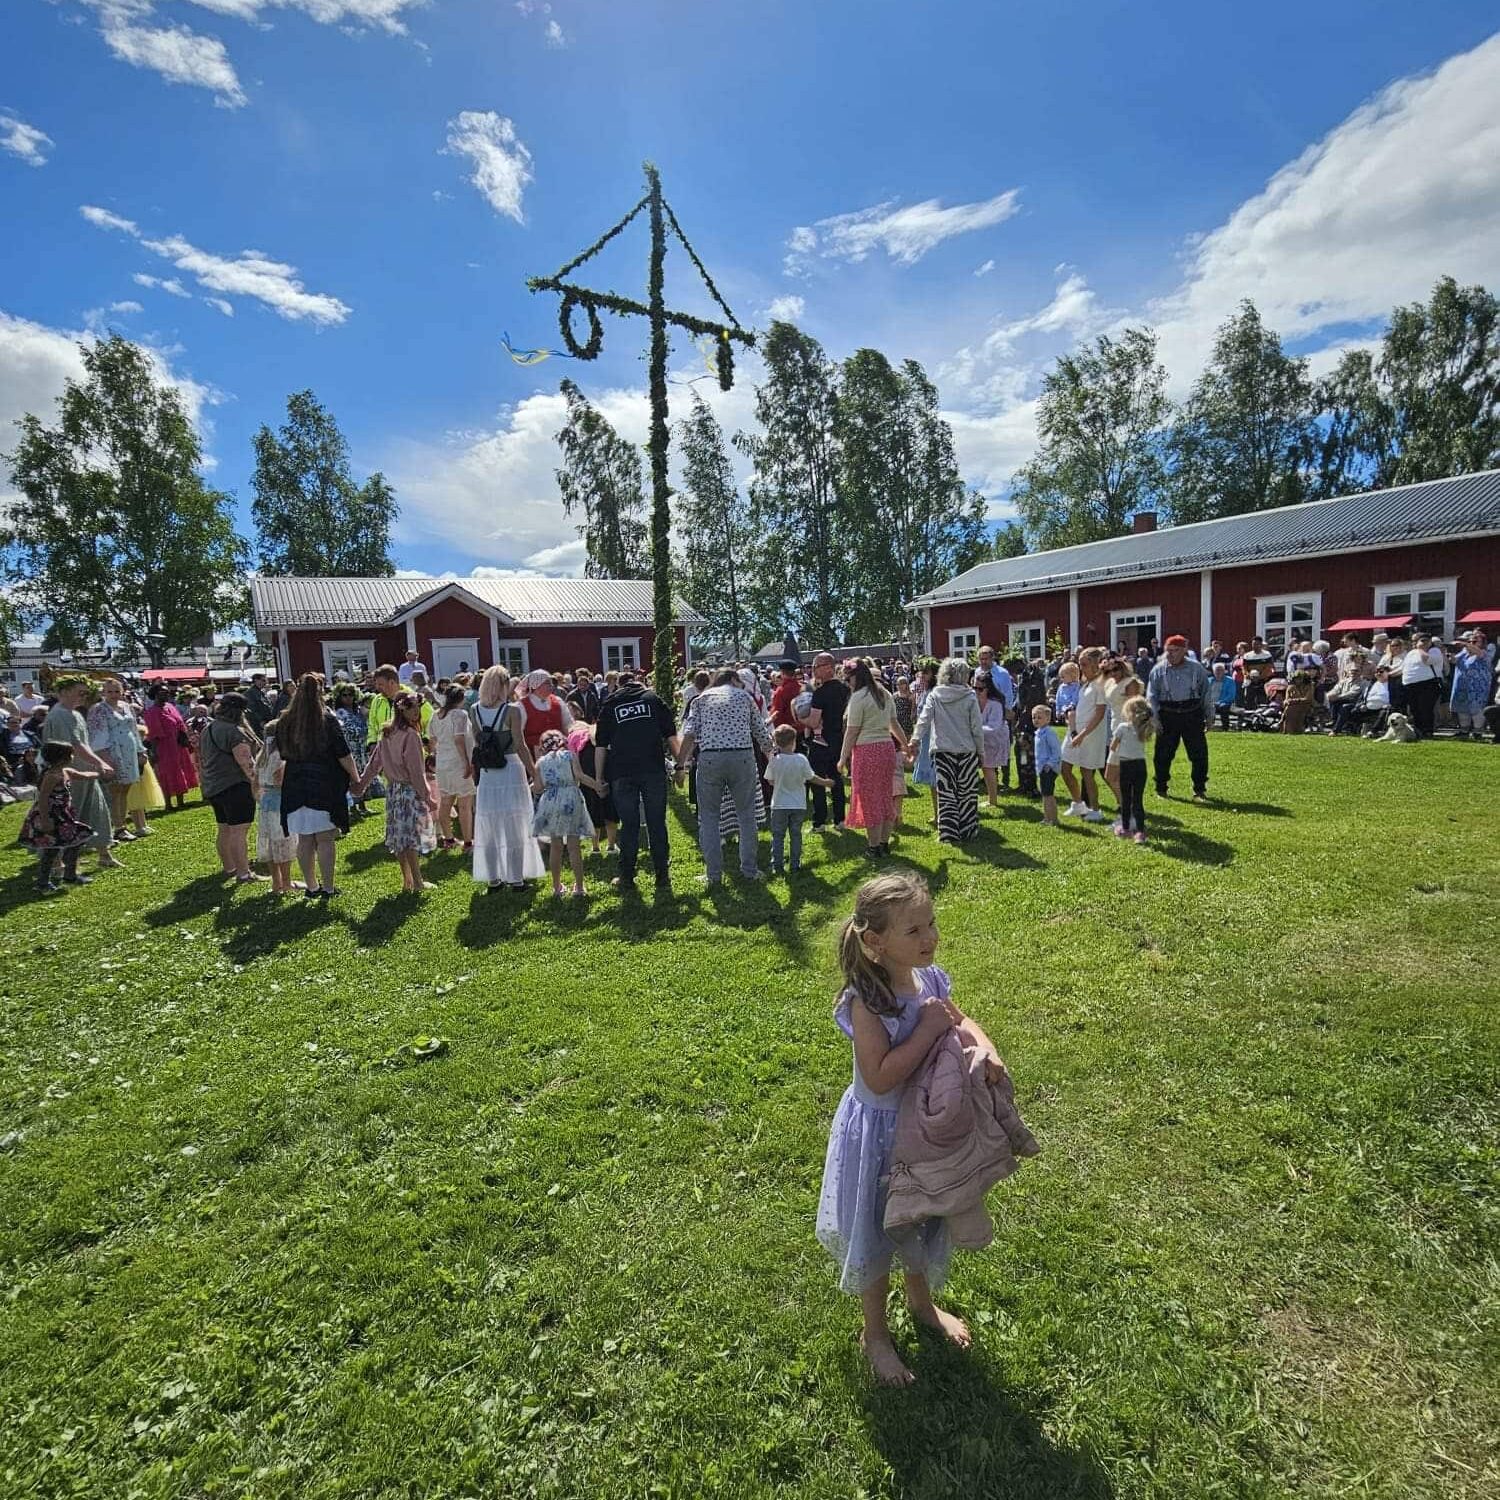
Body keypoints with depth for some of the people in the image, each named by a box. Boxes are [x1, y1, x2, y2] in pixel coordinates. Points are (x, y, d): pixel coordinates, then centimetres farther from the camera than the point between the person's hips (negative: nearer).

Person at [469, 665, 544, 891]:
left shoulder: (475, 710, 1)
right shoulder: (511, 711, -13)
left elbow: (477, 741, 5)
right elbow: (520, 746, -13)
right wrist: (534, 771, -6)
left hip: (486, 773, 4)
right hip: (511, 770, -4)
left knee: (489, 828, 12)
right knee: (515, 828, 7)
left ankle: (493, 878, 19)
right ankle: (516, 879, 12)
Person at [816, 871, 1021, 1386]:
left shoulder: (930, 979, -11)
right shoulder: (867, 1002, -32)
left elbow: (960, 1023, 3)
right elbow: (879, 1078, -33)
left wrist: (984, 1048, -18)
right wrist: (928, 1029, -34)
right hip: (880, 1134, -6)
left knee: (925, 1220, 29)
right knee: (876, 1233, 17)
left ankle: (922, 1302, 58)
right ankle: (875, 1334, 43)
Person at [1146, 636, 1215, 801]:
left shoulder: (1196, 668, 4)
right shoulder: (1159, 669, 2)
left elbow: (1207, 692, 9)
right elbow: (1151, 696, 1)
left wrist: (1209, 716, 7)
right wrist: (1154, 719, -8)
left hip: (1192, 714, 1)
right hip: (1167, 715, 0)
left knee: (1199, 753, 2)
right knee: (1163, 754, 4)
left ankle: (1199, 790, 14)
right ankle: (1161, 789, 18)